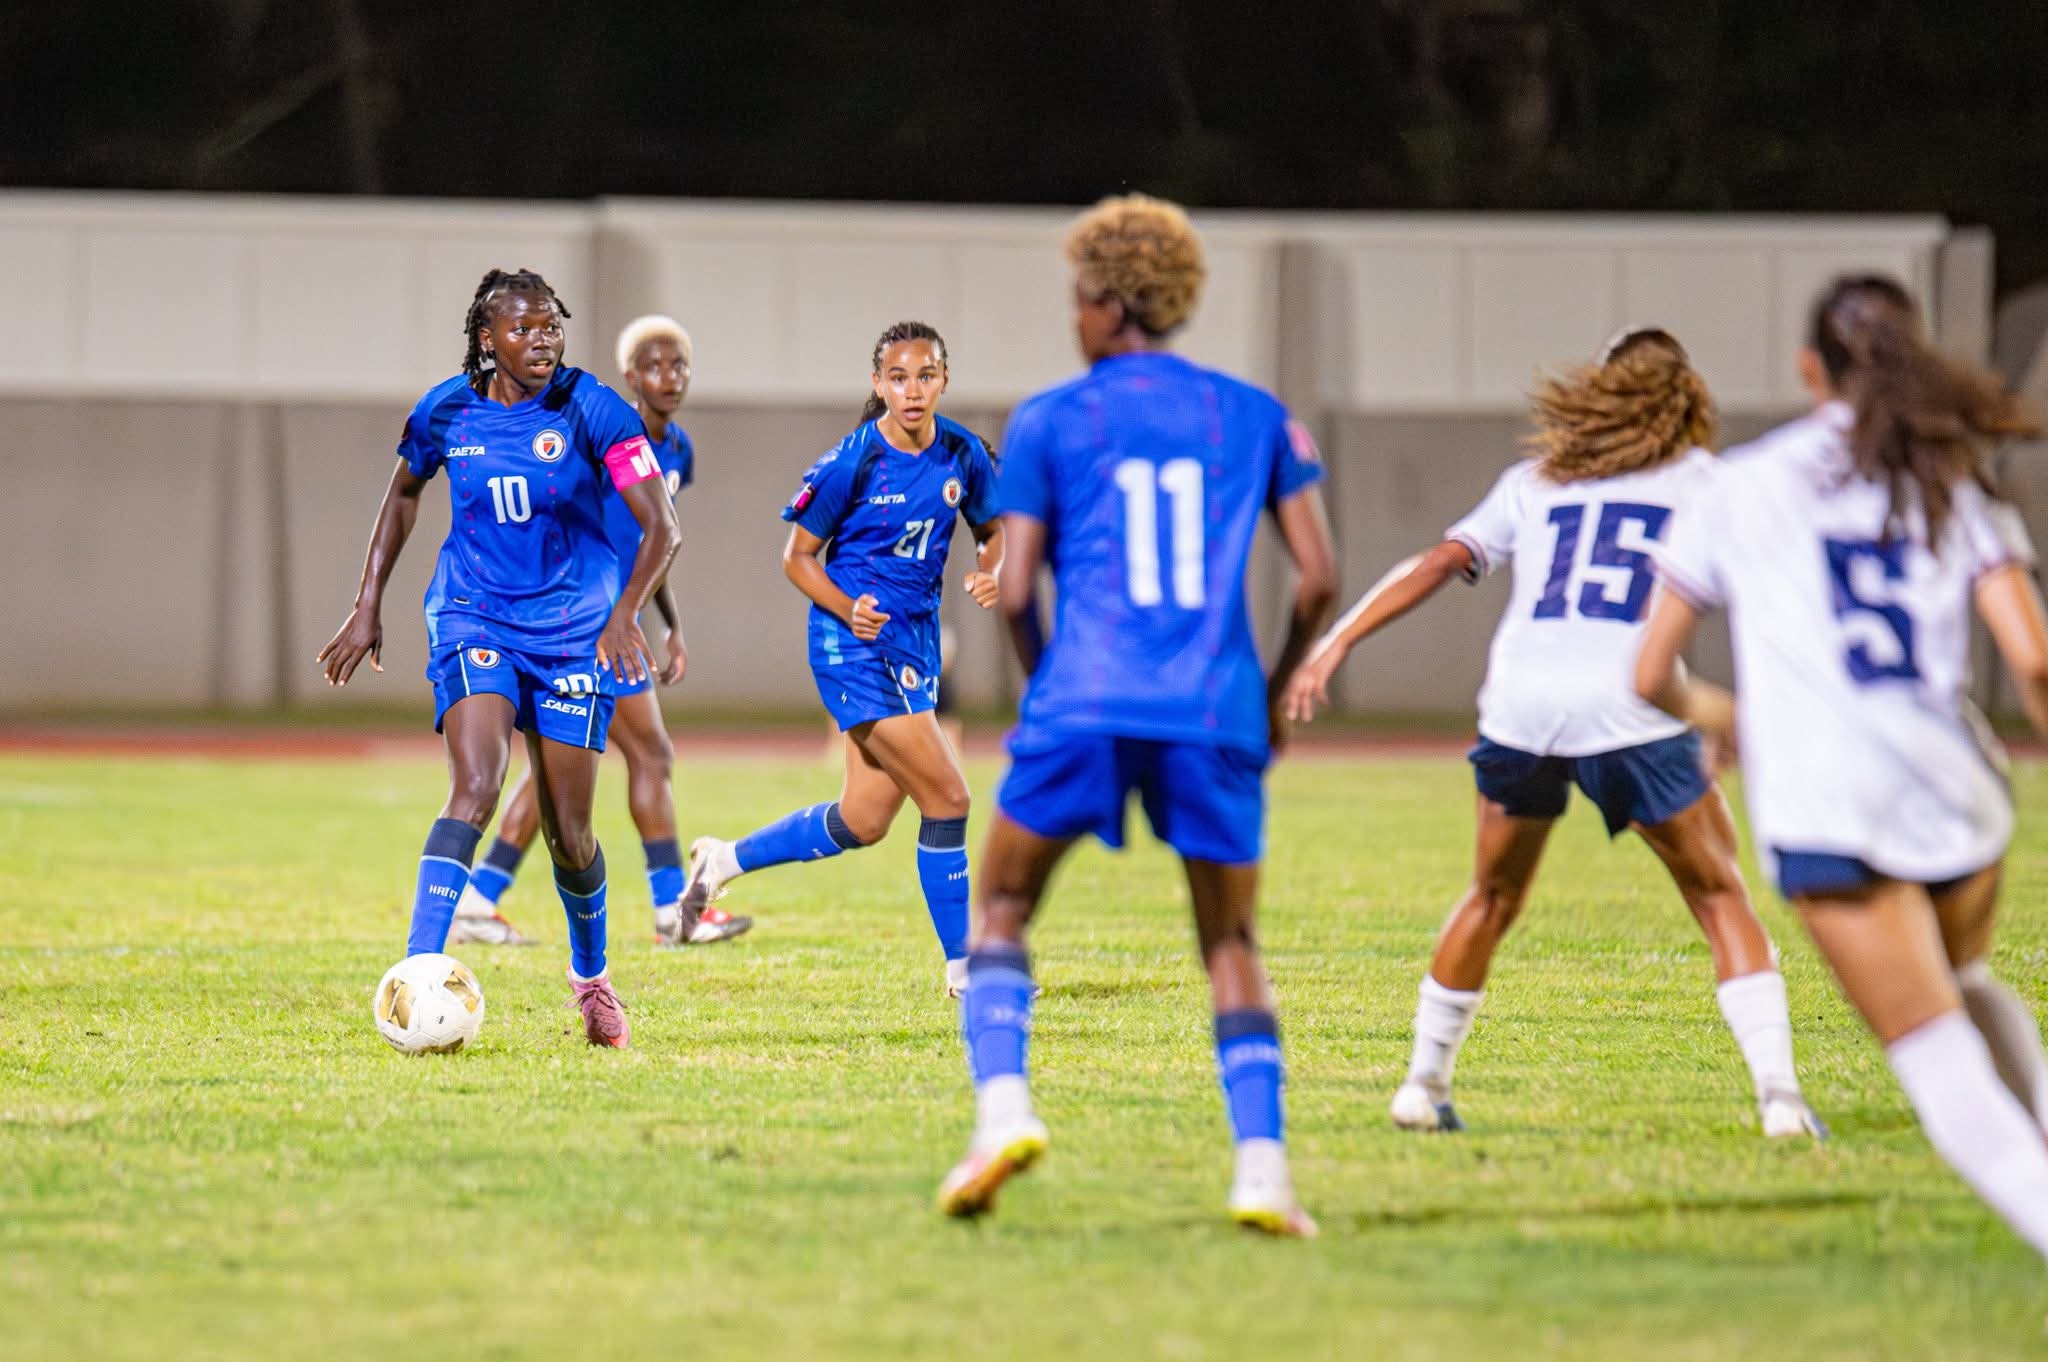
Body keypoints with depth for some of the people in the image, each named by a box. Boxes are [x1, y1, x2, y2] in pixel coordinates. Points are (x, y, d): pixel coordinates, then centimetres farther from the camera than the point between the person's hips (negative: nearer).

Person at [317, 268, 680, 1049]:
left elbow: (660, 527, -14)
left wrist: (624, 613, -30)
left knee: (568, 831, 6)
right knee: (474, 787, -24)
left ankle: (590, 976, 34)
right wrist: (368, 606, 14)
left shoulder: (591, 411, -11)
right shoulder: (448, 412, -3)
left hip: (571, 630, 0)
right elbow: (404, 492, 18)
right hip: (473, 622, 0)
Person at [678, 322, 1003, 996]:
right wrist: (849, 610, -22)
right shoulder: (851, 463, -15)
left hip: (914, 642, 7)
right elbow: (798, 555, -6)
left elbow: (993, 529, 14)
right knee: (946, 796, -12)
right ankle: (961, 967, -1)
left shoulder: (964, 454, -1)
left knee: (863, 822, 11)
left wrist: (991, 573, -8)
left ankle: (726, 859, 31)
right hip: (853, 644, -7)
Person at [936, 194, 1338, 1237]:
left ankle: (1002, 1104, -9)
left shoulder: (1047, 423, 6)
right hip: (1213, 719, 2)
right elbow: (1318, 576, 6)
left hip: (1084, 706, -2)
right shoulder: (1254, 417, 12)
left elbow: (1014, 592, 0)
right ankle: (1261, 1163, -4)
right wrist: (1276, 690, 20)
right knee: (1231, 943, 12)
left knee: (998, 910, 14)